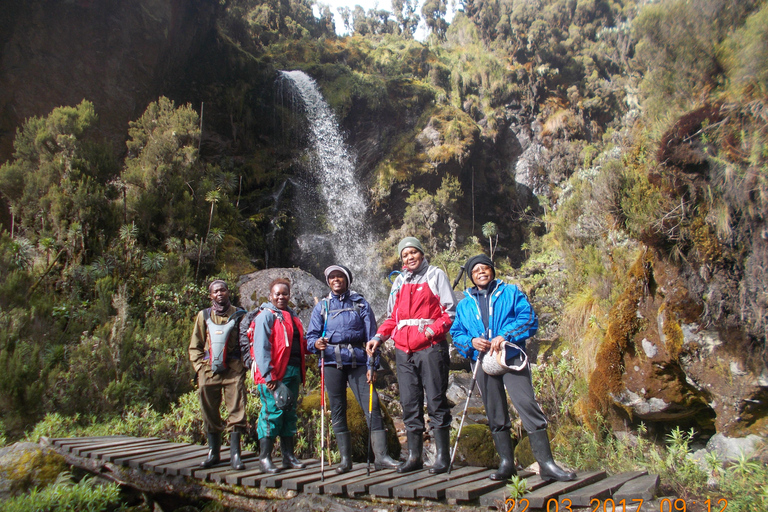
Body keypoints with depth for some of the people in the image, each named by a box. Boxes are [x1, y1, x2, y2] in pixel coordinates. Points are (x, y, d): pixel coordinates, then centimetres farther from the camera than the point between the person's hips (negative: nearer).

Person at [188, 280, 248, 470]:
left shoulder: (239, 315, 7)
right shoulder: (204, 316, 12)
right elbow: (195, 346, 15)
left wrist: (244, 365, -1)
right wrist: (200, 368, 4)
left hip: (233, 370, -2)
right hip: (209, 371, 2)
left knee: (236, 411, -5)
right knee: (210, 414, 8)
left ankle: (235, 454, 3)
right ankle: (213, 453, 22)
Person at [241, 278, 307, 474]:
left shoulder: (292, 317, 20)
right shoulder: (266, 315, -4)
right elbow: (261, 347, -13)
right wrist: (268, 376, -18)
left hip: (293, 371, 8)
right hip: (274, 373, -7)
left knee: (290, 412, 11)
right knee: (272, 411, -8)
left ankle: (288, 455, 19)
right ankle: (264, 458, 2)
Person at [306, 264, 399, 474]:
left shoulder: (360, 303, 9)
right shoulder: (322, 306, 13)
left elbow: (371, 335, 5)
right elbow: (311, 336, 7)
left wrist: (372, 365, -4)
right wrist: (316, 343, -18)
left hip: (357, 360, -1)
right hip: (332, 362, 1)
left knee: (372, 406, -9)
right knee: (337, 411, 4)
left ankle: (381, 455, -4)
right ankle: (345, 459, 13)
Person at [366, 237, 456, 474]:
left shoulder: (436, 275, 5)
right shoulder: (399, 281, 18)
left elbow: (450, 311, -1)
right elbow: (392, 317, 21)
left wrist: (433, 330, -17)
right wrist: (379, 337, 5)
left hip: (430, 348, -5)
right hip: (403, 350, 5)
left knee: (436, 401, -1)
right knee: (409, 404, 7)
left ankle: (442, 456, 8)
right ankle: (414, 457, 17)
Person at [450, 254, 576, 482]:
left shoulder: (511, 292, 8)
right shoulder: (464, 305, 16)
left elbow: (529, 318, -3)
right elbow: (456, 333, 14)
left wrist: (505, 336, -15)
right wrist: (471, 341, -8)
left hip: (512, 359, -3)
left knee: (528, 406, -12)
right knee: (495, 416, 7)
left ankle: (546, 463, -7)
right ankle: (507, 463, 16)